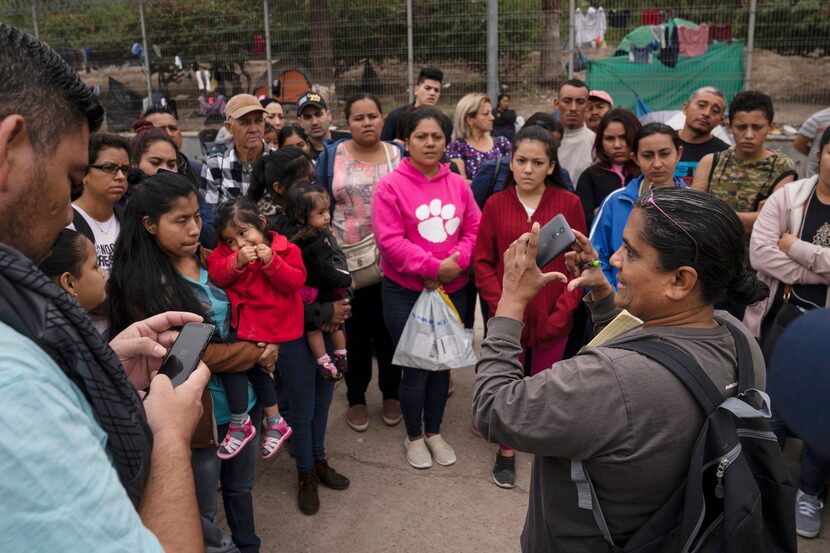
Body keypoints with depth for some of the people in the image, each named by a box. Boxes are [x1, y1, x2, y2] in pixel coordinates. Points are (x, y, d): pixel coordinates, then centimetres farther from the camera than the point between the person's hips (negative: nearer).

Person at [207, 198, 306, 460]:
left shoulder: (285, 250, -1)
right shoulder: (226, 251, 9)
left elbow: (295, 281, -11)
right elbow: (216, 275, -6)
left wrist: (271, 262, -21)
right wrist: (237, 261, -22)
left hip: (273, 326, -5)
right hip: (243, 323, 5)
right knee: (255, 366, 5)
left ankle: (240, 424, 12)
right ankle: (274, 422, 24)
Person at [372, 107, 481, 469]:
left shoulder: (458, 184, 4)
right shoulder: (391, 185, -9)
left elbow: (474, 228, 4)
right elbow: (389, 239, -16)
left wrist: (458, 262, -14)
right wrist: (433, 267, -20)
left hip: (452, 290, 4)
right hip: (406, 293, -4)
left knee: (442, 362, 15)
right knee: (415, 366, 3)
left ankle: (434, 431, 35)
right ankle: (414, 436, 26)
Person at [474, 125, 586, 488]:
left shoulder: (568, 203, -4)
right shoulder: (496, 204, -2)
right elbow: (483, 263, 0)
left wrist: (561, 313, -9)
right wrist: (502, 307, -11)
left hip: (552, 318, 0)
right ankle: (506, 452, 31)